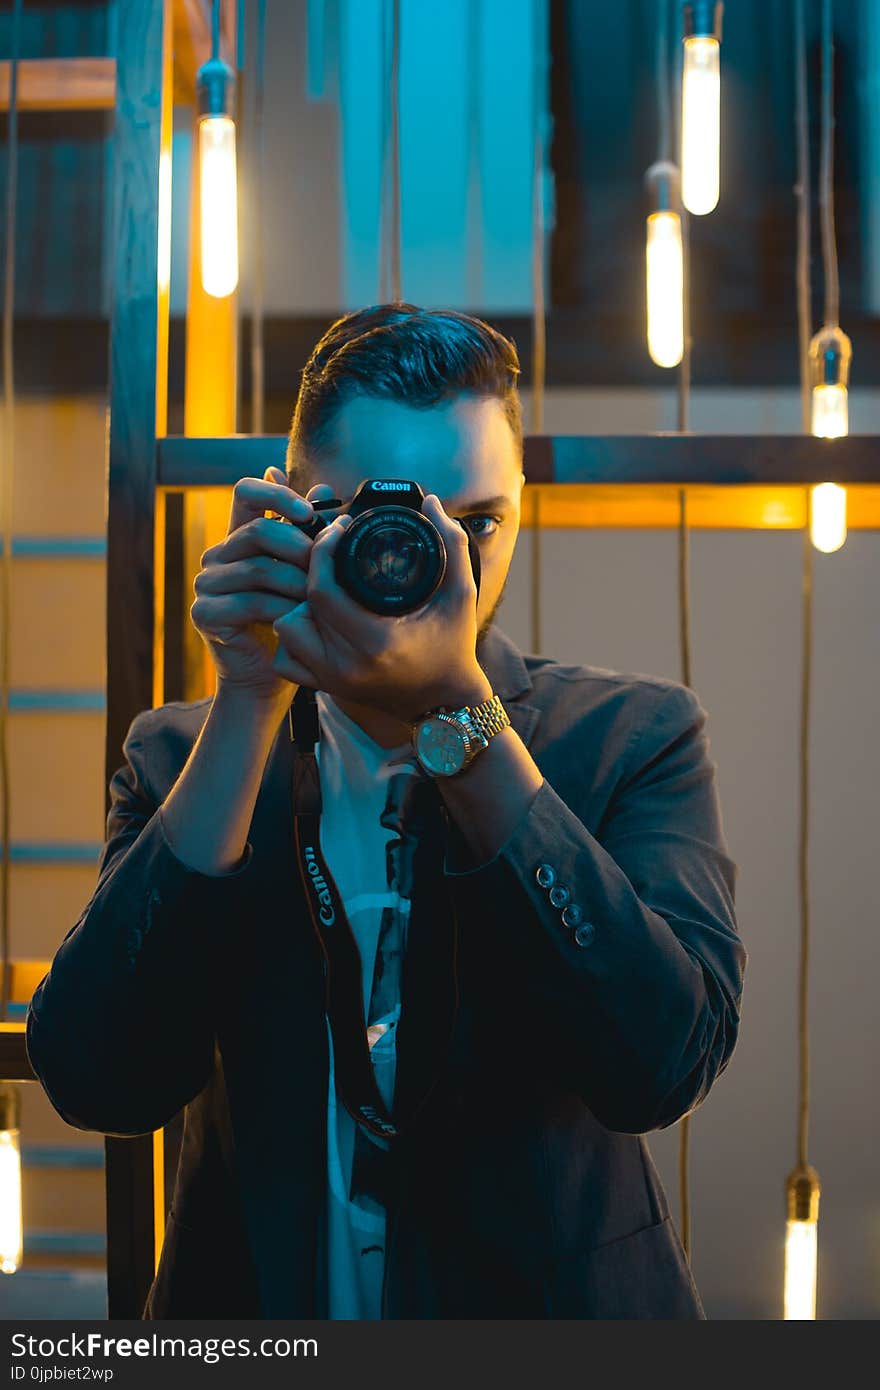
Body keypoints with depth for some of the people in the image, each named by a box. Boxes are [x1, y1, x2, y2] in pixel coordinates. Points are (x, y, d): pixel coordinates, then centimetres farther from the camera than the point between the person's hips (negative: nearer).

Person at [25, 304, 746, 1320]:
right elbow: (98, 1083, -13)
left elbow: (664, 1064, -18)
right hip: (251, 1304, 1)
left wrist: (458, 712, -22)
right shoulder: (181, 755, 0)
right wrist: (250, 702, -16)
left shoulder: (637, 738, -4)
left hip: (553, 1301, -1)